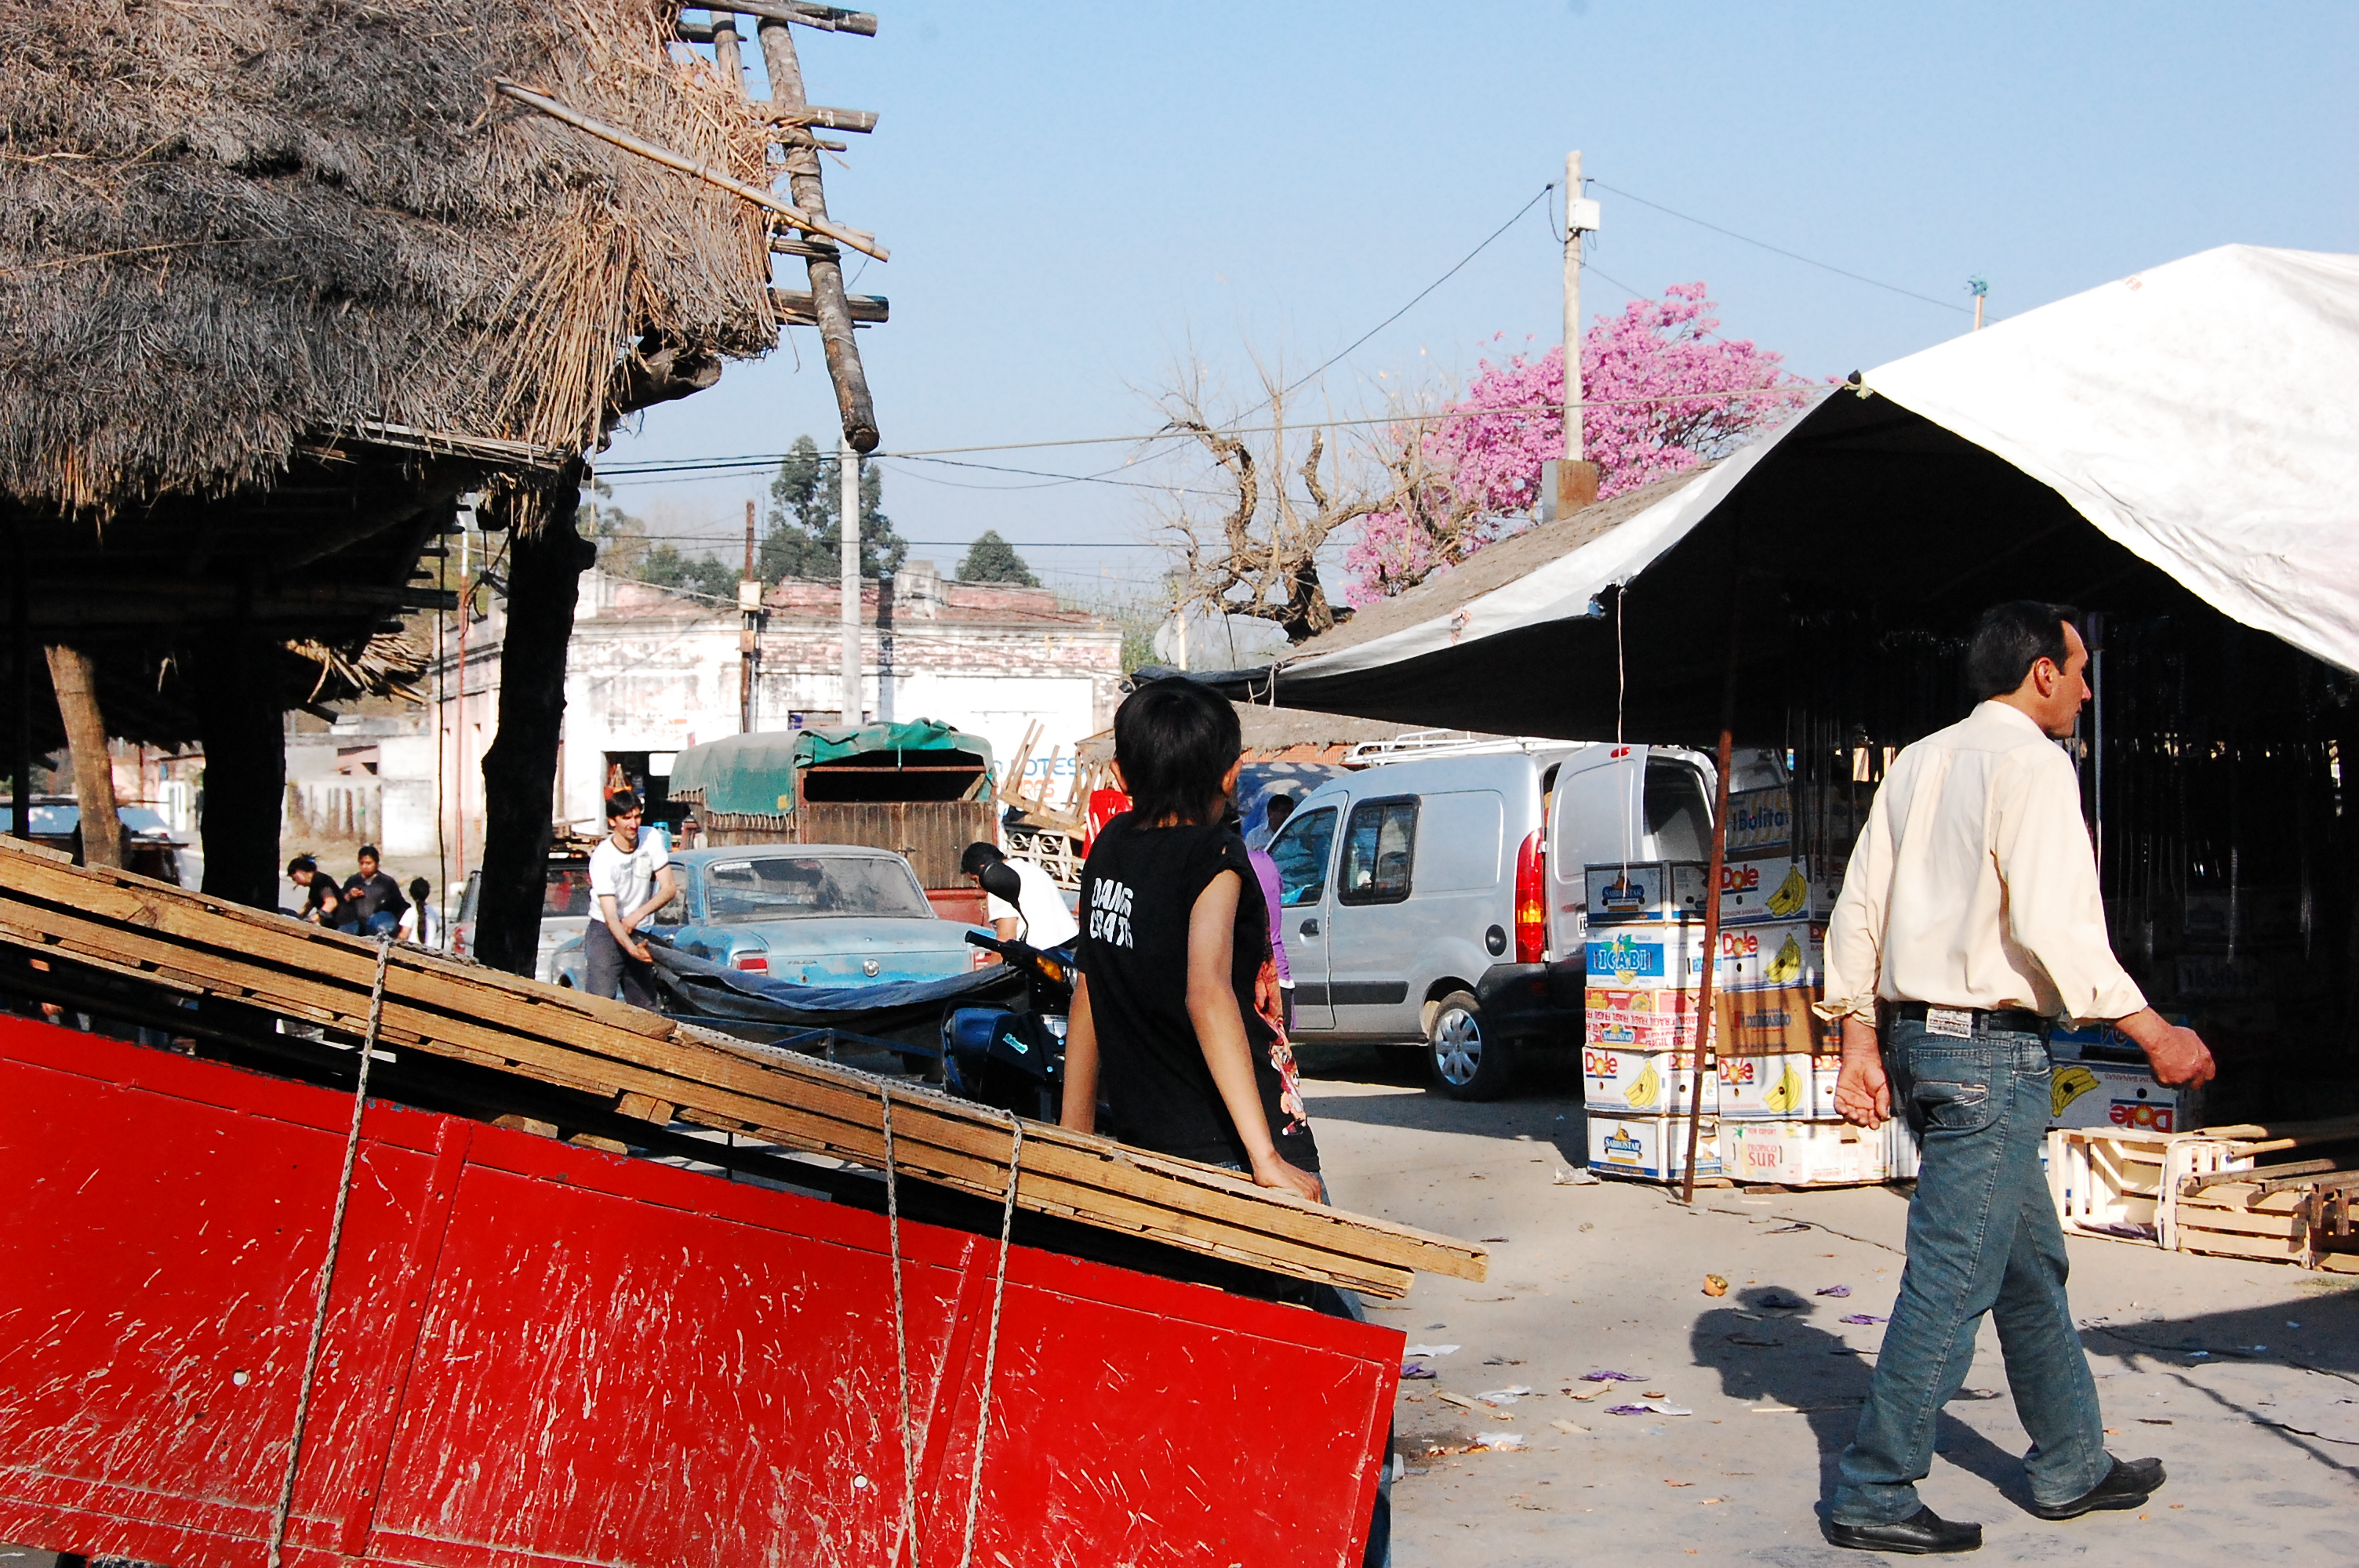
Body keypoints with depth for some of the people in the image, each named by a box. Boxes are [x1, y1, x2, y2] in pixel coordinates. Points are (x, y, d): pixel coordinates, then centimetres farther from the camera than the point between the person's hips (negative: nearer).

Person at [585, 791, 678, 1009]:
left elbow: (669, 888, -3)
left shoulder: (652, 839, -6)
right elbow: (610, 915, -26)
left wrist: (639, 914, -18)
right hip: (606, 934, -5)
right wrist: (631, 948, -43)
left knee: (645, 1008, 2)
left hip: (640, 934, 5)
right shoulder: (602, 858, -20)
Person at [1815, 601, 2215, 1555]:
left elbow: (1858, 910, 12)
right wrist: (2153, 1034, -13)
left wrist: (1858, 1036, 14)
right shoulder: (2030, 764, -11)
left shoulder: (1919, 762, 14)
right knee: (1954, 1281, -4)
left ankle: (2072, 1468, 29)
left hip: (1918, 1039, 9)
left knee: (2031, 1263, 19)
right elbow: (2055, 926, -20)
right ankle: (1874, 1495, 0)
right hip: (1994, 1050, -9)